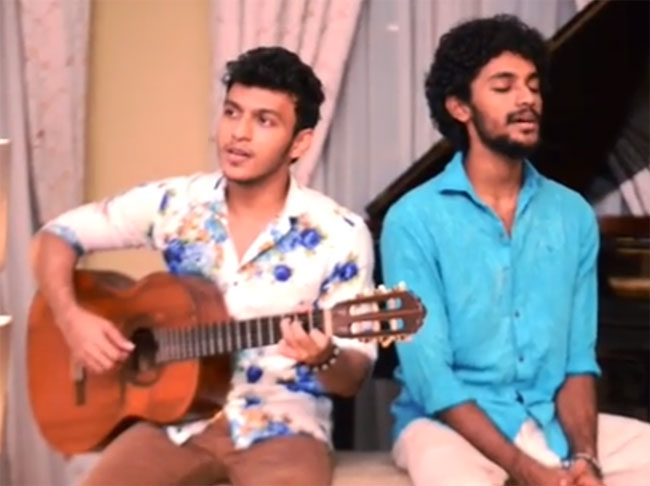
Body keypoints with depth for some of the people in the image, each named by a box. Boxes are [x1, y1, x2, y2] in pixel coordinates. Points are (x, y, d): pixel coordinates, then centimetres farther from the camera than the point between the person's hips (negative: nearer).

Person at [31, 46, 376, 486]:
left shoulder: (340, 235, -7)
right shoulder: (175, 203, 0)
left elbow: (352, 380, -4)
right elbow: (58, 235, 9)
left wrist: (324, 358, -28)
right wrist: (72, 318, -8)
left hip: (282, 423, -2)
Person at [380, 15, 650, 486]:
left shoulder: (574, 215, 6)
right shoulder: (415, 220, -9)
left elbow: (578, 357, 4)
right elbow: (430, 375, -14)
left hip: (553, 423, 5)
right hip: (451, 422, -4)